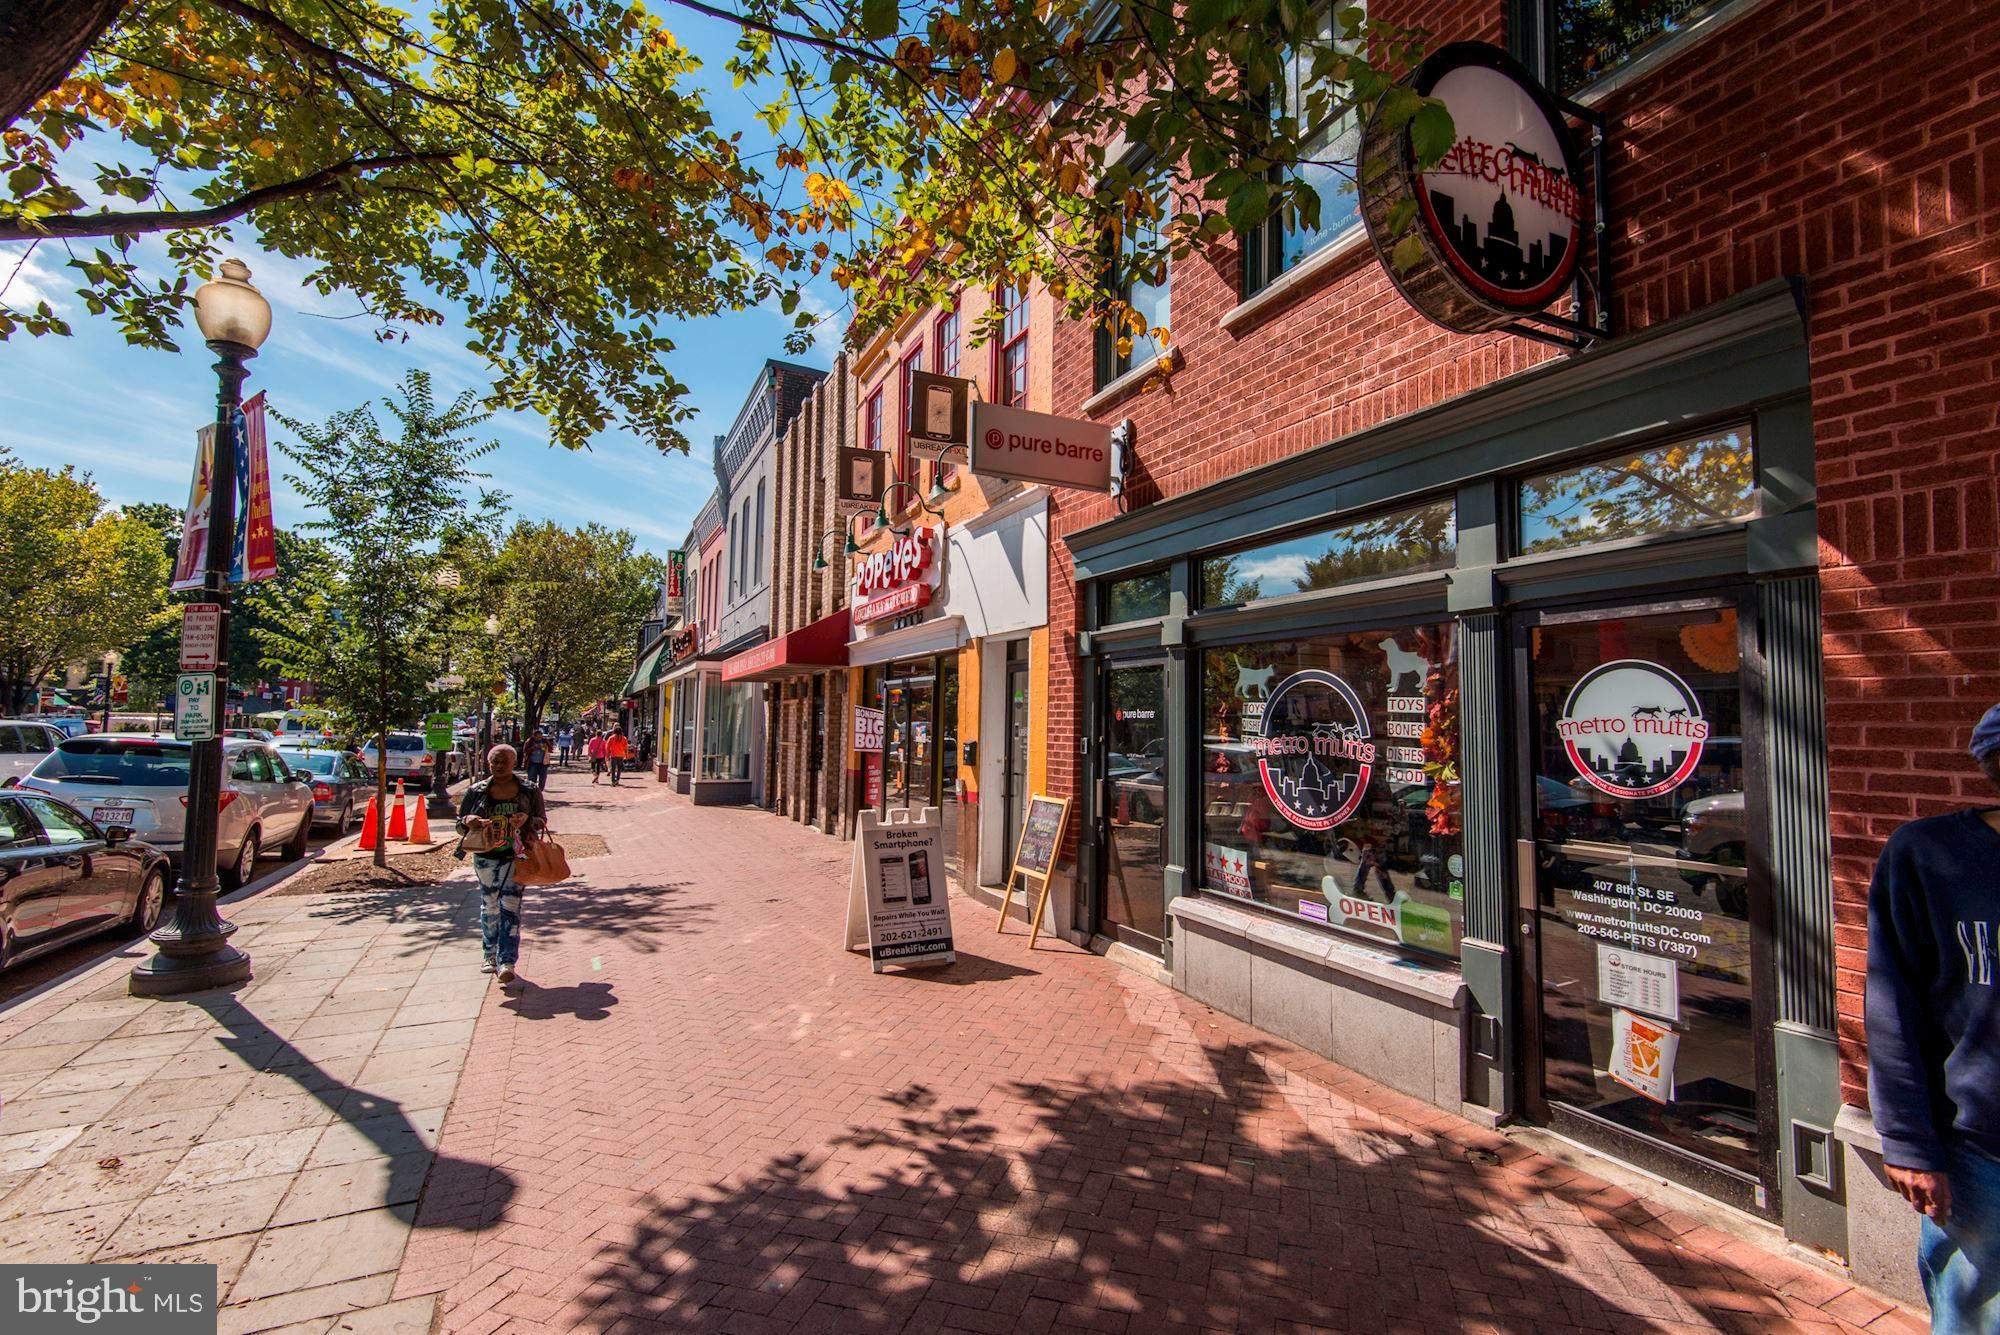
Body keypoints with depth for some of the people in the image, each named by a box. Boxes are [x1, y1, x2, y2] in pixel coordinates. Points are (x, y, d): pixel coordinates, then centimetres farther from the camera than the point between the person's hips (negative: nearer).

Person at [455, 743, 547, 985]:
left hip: (516, 857, -2)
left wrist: (527, 820, -15)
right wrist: (468, 821, -14)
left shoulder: (529, 791, 1)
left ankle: (507, 961, -9)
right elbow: (460, 824, 10)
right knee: (489, 907, 11)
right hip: (485, 857, 2)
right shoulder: (476, 791, 5)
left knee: (510, 907, -9)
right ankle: (491, 955, 28)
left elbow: (542, 821, 7)